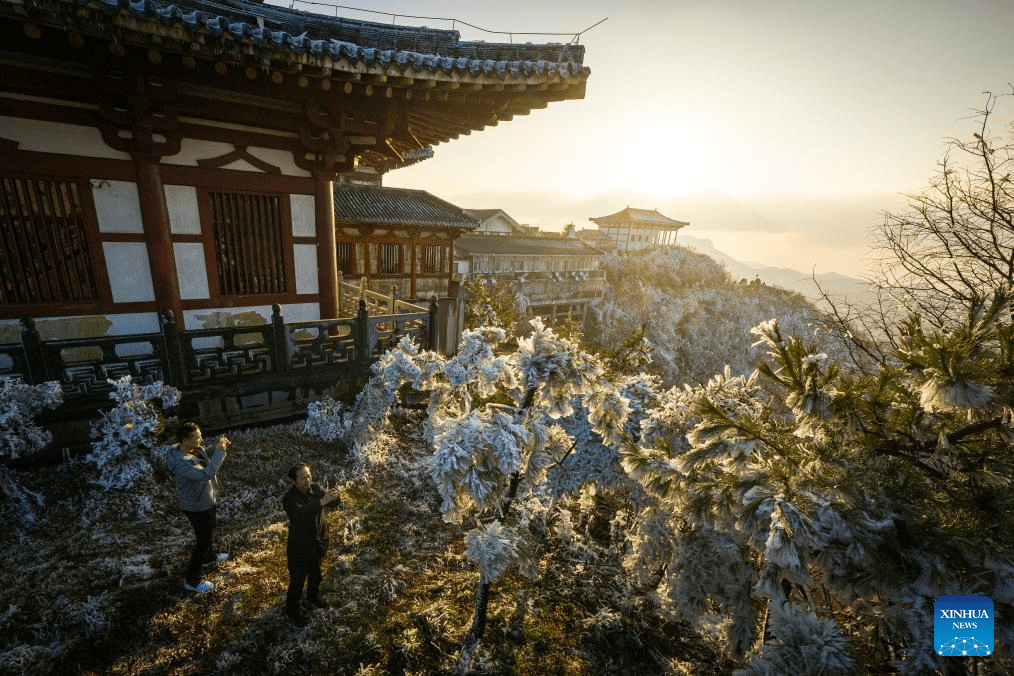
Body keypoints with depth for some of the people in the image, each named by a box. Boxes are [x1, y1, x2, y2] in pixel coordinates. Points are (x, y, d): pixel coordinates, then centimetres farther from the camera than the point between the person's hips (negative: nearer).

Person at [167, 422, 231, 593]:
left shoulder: (197, 449, -9)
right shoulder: (181, 462, -36)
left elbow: (208, 465, 8)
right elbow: (206, 474, -46)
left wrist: (221, 449, -11)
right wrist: (220, 451, -40)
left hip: (207, 501, 8)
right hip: (197, 507, -8)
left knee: (208, 533, 31)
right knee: (203, 541, 9)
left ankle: (210, 556, 56)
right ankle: (191, 580, 28)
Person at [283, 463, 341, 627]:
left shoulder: (316, 488, -15)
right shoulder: (289, 499, -28)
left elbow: (335, 503, -18)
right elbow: (301, 513, -47)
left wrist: (334, 495, -41)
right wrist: (322, 501, -58)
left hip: (319, 542, 5)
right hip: (299, 547, -5)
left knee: (316, 573, 28)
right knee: (297, 580, 16)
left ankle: (313, 596, 56)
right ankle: (292, 610, 44)